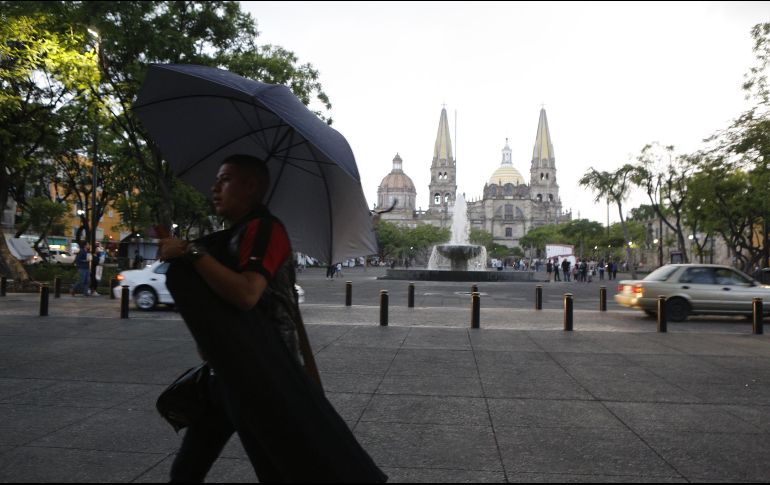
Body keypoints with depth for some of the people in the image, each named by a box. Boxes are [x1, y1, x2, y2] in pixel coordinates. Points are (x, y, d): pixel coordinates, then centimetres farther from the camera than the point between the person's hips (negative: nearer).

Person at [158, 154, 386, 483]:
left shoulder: (264, 227, -13)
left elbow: (246, 294, -30)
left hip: (265, 374, -10)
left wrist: (192, 252, -23)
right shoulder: (235, 235, 18)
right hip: (231, 370, 10)